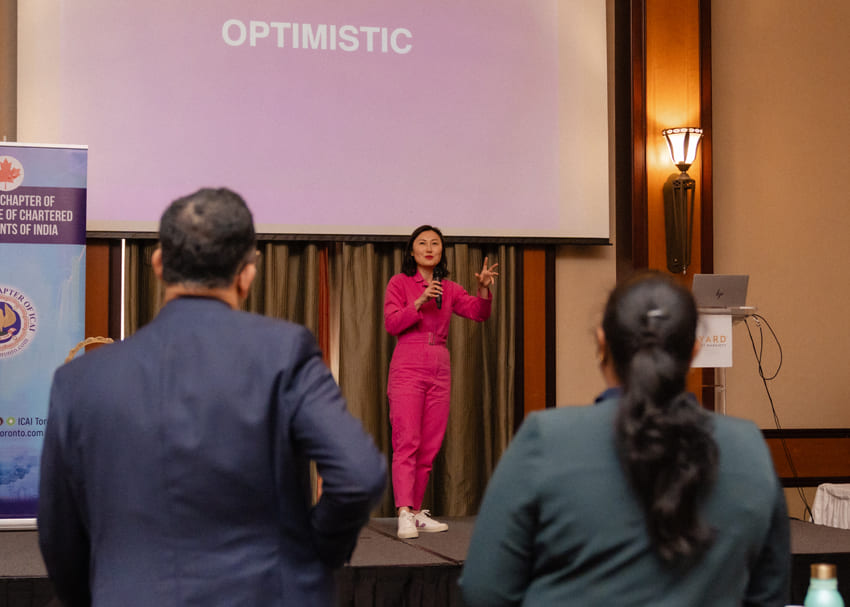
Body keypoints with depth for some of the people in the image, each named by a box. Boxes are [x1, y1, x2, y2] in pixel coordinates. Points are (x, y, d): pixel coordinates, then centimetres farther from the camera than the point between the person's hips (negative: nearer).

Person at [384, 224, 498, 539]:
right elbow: (391, 323, -6)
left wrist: (483, 289, -16)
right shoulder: (400, 283, 4)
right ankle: (404, 514, -21)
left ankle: (416, 511, 12)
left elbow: (478, 312, 3)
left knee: (430, 446, 5)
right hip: (408, 368, -5)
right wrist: (419, 302, -18)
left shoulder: (450, 289, 15)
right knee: (407, 442, -14)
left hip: (440, 371, 5)